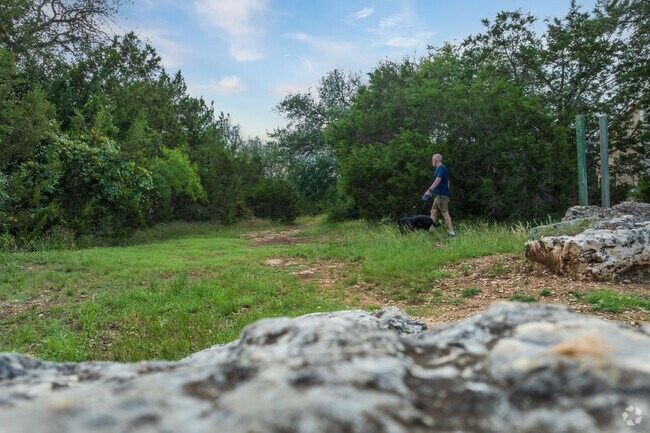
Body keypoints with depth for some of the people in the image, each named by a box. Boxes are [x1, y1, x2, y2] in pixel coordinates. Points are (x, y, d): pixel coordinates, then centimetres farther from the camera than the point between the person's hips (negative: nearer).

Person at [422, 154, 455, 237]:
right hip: (439, 195, 10)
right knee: (433, 212, 9)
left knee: (445, 213, -10)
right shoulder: (442, 168, 20)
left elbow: (437, 180, -23)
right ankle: (430, 230, 11)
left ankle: (452, 232, -9)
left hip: (441, 195, -10)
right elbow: (447, 182, 23)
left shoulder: (441, 168, -11)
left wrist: (429, 190, -27)